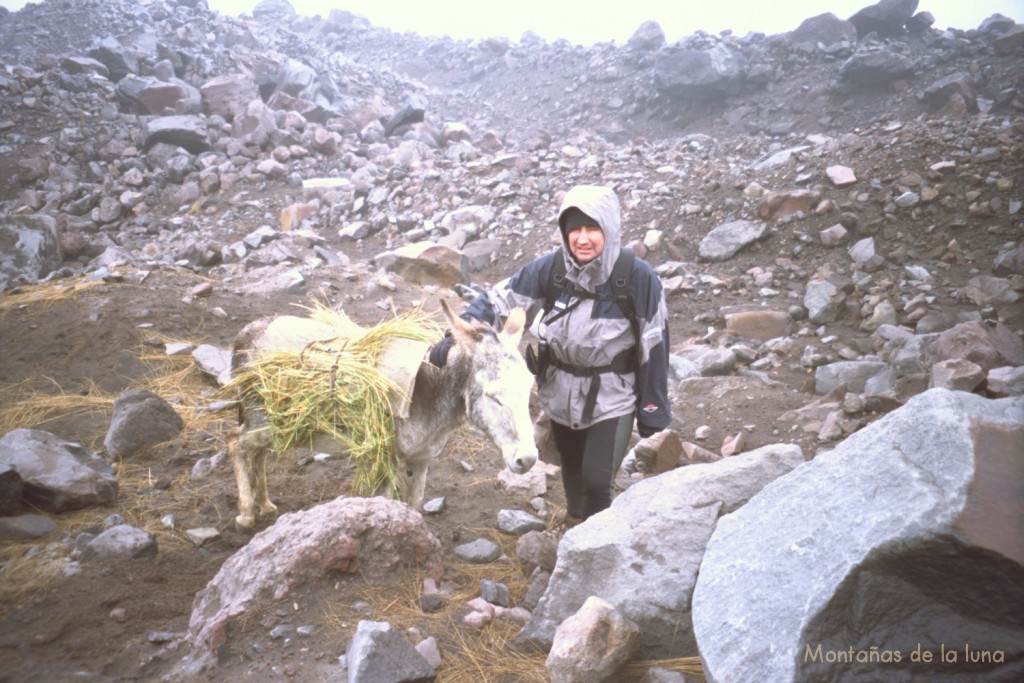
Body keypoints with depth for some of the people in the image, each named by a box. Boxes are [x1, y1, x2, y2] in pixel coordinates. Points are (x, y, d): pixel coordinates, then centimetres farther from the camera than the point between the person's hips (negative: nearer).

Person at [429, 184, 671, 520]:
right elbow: (500, 298, -11)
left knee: (597, 481, -8)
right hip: (560, 394, 4)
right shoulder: (550, 267, -14)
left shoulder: (638, 277, -20)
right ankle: (577, 522, 52)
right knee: (572, 474, 23)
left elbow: (653, 343, -13)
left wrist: (653, 408, -7)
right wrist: (458, 335, -25)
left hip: (611, 399, -3)